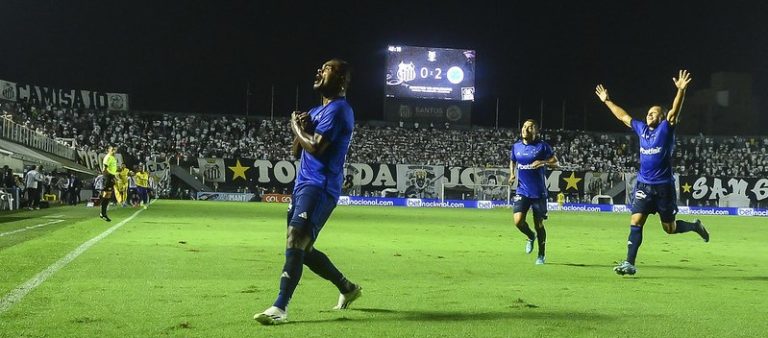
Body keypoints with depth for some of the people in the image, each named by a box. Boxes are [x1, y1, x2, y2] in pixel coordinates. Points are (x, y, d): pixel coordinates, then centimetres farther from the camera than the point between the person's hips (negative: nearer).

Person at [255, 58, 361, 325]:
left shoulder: (338, 109, -9)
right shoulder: (315, 111, 22)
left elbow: (316, 147, -20)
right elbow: (297, 151, 21)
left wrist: (296, 128, -3)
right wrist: (301, 129, 2)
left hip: (320, 187, -10)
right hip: (303, 185, 10)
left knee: (295, 241, -21)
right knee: (302, 248, 14)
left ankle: (280, 308, -25)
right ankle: (348, 288, 29)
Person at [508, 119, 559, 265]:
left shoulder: (542, 146, -5)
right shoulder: (516, 146, 6)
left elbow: (556, 162, -3)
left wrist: (543, 162, -23)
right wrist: (512, 174, 6)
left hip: (538, 192, -3)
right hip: (522, 191, 3)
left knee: (539, 224, 5)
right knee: (518, 221, -14)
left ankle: (541, 255, 25)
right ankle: (531, 237, 21)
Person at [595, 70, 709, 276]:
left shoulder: (666, 129, -4)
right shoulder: (641, 129, 11)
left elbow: (675, 111, -21)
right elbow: (623, 116, 22)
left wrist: (681, 90, -36)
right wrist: (607, 101, 26)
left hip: (664, 186, -4)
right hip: (643, 185, 5)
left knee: (669, 228, 6)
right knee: (635, 223, -6)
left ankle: (695, 226, 36)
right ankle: (630, 263, -6)